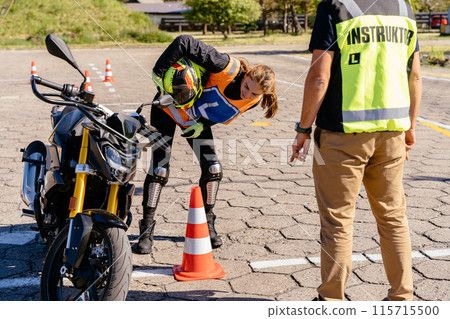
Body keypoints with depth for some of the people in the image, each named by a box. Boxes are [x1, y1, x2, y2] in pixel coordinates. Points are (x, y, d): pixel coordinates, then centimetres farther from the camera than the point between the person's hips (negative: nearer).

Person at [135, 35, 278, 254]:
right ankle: (147, 230, 1)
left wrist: (203, 124, -17)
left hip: (197, 120, 5)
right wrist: (159, 72, -33)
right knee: (159, 168, -9)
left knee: (213, 168, -2)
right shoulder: (229, 68, -34)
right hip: (170, 105, -5)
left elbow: (224, 114, 1)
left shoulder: (253, 100, -15)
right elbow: (184, 42, -34)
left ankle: (207, 224, 16)